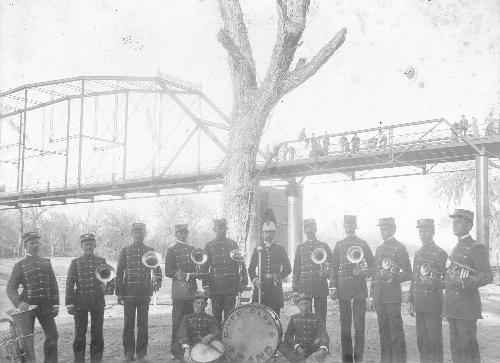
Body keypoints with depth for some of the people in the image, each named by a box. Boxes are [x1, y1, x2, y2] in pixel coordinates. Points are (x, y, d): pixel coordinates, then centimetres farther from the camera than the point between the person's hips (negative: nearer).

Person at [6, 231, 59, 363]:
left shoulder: (47, 262, 9)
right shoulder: (20, 265, -1)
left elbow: (53, 284, 11)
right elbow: (11, 288, -8)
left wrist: (55, 304, 3)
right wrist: (19, 302, -25)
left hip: (45, 305, 3)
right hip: (28, 305, -3)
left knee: (53, 336, 5)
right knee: (27, 339, 2)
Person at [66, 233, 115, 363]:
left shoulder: (102, 261, 8)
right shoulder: (76, 262, 4)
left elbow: (109, 278, 6)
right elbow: (70, 284, 1)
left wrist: (109, 287, -17)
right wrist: (69, 303, -7)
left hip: (98, 303, 1)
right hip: (80, 303, -1)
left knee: (97, 334, 6)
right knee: (80, 334, 4)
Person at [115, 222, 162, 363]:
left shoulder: (150, 251, 8)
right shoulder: (125, 251, 5)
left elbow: (157, 271, 11)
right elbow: (119, 273, 5)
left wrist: (156, 285, -7)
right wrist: (119, 293, 0)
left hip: (145, 294, 0)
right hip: (129, 293, 0)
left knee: (143, 325, 3)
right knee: (128, 324, 4)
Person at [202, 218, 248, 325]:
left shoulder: (233, 244, 10)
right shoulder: (209, 246, 6)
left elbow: (241, 264, 12)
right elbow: (205, 267, 5)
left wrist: (243, 281, 5)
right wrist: (206, 285, -2)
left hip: (231, 288, 1)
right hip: (216, 287, -1)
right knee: (216, 315, 3)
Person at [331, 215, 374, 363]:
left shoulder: (363, 243, 7)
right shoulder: (339, 245, 11)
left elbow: (372, 264, 8)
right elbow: (334, 267, 10)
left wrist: (363, 273, -12)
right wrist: (334, 287, 3)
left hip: (359, 286, -2)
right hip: (343, 287, 2)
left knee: (359, 323, -3)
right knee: (345, 324, 4)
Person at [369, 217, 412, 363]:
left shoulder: (399, 248, -3)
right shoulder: (379, 249, 16)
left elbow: (408, 274, -4)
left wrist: (394, 277, -22)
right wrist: (371, 296, 16)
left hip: (393, 296, -6)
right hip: (379, 296, 6)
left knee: (396, 330, -3)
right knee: (383, 330, 11)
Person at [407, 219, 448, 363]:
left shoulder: (440, 253, -6)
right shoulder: (418, 253, 15)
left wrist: (434, 284, -25)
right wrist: (411, 300, 17)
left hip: (433, 301, -6)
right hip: (419, 303, 6)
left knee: (434, 339, -1)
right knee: (421, 339, 11)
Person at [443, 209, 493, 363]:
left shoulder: (477, 248, -9)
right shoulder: (456, 249, 17)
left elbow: (487, 276, -18)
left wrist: (463, 283, -27)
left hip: (467, 308, -8)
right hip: (452, 308, 8)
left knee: (468, 348, -4)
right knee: (455, 347, 12)